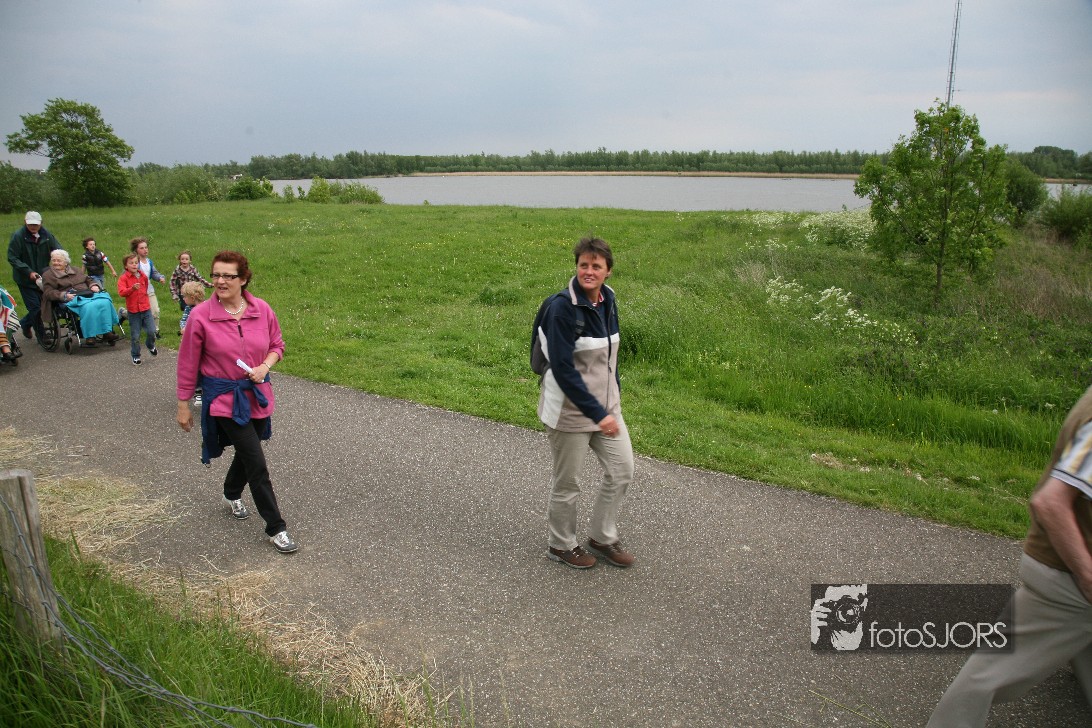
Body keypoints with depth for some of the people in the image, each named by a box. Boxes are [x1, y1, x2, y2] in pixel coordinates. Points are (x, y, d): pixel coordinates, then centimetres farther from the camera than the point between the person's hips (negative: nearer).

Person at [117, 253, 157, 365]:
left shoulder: (143, 276, 5)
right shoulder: (123, 278, -9)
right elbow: (121, 292, -24)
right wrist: (132, 288, -37)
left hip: (146, 308, 3)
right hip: (133, 311, -3)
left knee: (151, 331, -2)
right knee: (135, 336, 4)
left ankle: (151, 346, 30)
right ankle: (136, 356, 20)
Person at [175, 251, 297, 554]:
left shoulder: (262, 310, -5)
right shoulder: (201, 316, -14)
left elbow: (277, 345, 9)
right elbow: (188, 364, -5)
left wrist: (265, 366, -11)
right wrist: (183, 406, -1)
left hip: (258, 395, 4)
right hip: (224, 399, -4)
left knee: (247, 453, 23)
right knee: (257, 465, -8)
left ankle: (232, 495, 54)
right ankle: (276, 529, 5)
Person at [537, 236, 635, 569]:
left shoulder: (607, 300, 2)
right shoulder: (563, 308, -21)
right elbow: (563, 369, -24)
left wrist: (615, 397, 13)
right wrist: (597, 414, -25)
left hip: (606, 405, 7)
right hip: (570, 409, -7)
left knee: (622, 470, 12)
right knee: (567, 483, 8)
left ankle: (602, 538, 32)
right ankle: (561, 545, 32)